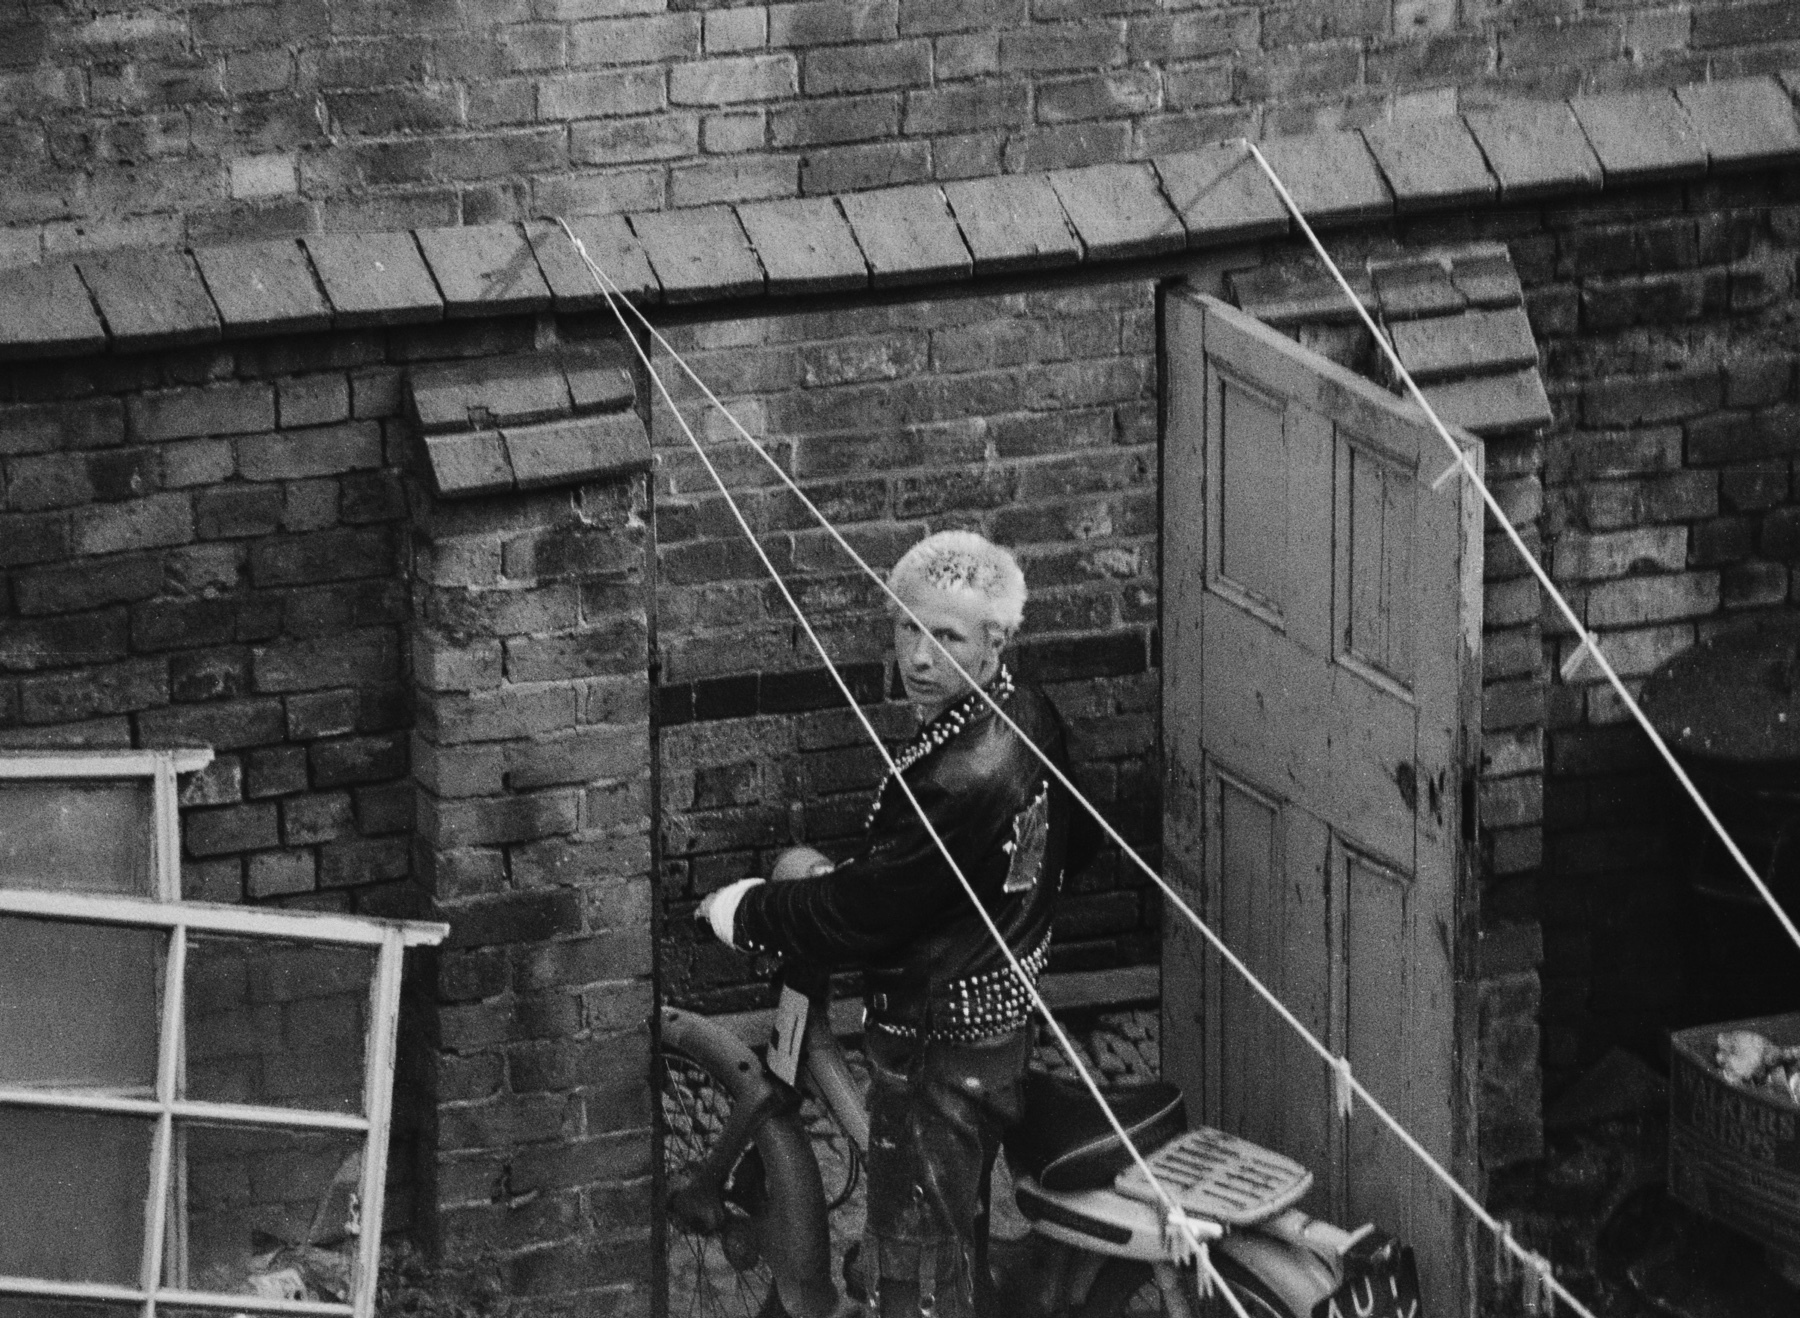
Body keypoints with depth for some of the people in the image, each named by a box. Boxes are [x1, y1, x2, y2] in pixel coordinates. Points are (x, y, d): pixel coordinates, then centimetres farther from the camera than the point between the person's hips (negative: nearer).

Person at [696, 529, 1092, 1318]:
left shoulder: (962, 778, -33)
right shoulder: (1029, 720, -3)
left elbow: (862, 915, -27)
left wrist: (748, 913, -9)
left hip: (937, 1046, -9)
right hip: (1004, 1010, 9)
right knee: (959, 1235, 27)